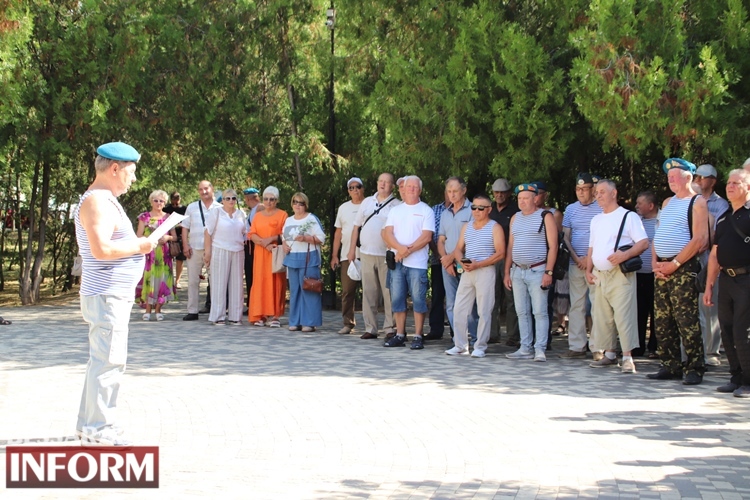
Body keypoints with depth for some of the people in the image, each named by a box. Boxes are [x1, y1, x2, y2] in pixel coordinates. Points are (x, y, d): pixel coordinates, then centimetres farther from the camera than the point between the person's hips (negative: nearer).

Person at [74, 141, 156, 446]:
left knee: (102, 360, 17)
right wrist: (139, 246, -16)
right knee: (108, 362, -8)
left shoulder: (104, 200, 17)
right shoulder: (97, 201, -16)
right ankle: (98, 430, -2)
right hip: (107, 295, -11)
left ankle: (90, 424, 26)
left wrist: (137, 243, 11)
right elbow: (101, 249, -28)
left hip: (113, 295, 11)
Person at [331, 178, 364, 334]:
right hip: (347, 256, 3)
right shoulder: (343, 208, 15)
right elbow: (338, 233, 16)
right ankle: (348, 323, 8)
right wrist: (334, 255, 11)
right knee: (347, 290, 2)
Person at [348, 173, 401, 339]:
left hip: (387, 255, -4)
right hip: (366, 253, 4)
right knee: (368, 292, 6)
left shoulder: (397, 205, 1)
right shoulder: (367, 202, 14)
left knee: (389, 293, -3)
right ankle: (370, 328, 12)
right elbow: (356, 226, 16)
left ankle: (390, 328, 4)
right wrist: (352, 249, 11)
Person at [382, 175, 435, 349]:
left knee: (418, 300, -4)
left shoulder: (426, 211, 3)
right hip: (396, 262, 4)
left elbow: (426, 237, -7)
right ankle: (400, 335, 13)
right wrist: (400, 248, -14)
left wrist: (408, 250, -14)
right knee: (397, 299, 6)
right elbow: (387, 233, 4)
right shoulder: (395, 210, 15)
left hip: (417, 263, -4)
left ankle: (418, 337, 1)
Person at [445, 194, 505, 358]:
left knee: (484, 311, -3)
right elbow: (458, 249, 16)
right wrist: (462, 261, -7)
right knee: (459, 310, 2)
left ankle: (480, 347, 4)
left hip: (485, 272, -5)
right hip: (467, 272, 5)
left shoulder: (495, 228, -1)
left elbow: (500, 253, -9)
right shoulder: (466, 226, 16)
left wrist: (478, 264, -16)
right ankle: (460, 345, 10)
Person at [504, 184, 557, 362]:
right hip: (517, 271, 6)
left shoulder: (545, 217, -3)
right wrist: (507, 272, 12)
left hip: (537, 271, -6)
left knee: (540, 312, -6)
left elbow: (553, 246, -8)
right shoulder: (515, 218, 15)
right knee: (522, 312, 7)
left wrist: (548, 272, -14)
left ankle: (540, 349, -4)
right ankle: (525, 349, 12)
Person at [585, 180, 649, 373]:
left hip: (620, 275, -7)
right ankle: (609, 354, 19)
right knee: (602, 317, 9)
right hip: (600, 275, 7)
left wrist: (625, 255, -22)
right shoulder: (596, 220, 19)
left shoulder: (628, 216, -3)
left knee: (623, 315, -12)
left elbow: (644, 242, -9)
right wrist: (588, 270, 11)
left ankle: (627, 357, -11)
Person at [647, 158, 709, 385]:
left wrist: (674, 264, -14)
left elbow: (700, 240, -13)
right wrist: (655, 262, 3)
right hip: (661, 269, 8)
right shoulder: (667, 203, 19)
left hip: (683, 268, -7)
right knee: (663, 321, 7)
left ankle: (694, 369, -4)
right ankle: (670, 366, 15)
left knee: (686, 320, -9)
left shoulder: (697, 203, -4)